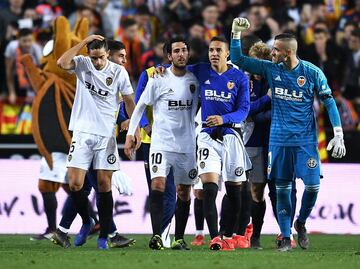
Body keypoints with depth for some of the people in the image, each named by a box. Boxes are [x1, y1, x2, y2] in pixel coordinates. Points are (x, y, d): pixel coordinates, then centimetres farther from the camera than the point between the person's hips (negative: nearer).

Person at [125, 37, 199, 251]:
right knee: (158, 185, -19)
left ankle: (179, 239, 15)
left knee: (184, 192, 6)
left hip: (187, 144, 3)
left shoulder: (195, 80, 4)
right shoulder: (158, 79, -3)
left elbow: (200, 107, 18)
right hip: (161, 142, -3)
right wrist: (130, 134, -1)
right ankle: (157, 235, -22)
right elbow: (140, 106, 4)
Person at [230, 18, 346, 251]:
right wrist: (236, 33, -6)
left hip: (306, 139, -2)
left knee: (313, 185, -8)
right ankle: (286, 238, 8)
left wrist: (338, 135, -6)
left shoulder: (312, 73, -6)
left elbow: (329, 103, 0)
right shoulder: (270, 69, 1)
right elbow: (238, 60, 6)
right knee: (282, 188, 1)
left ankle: (301, 223, 18)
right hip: (279, 139, 2)